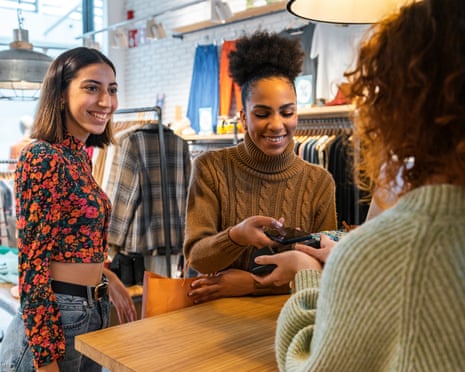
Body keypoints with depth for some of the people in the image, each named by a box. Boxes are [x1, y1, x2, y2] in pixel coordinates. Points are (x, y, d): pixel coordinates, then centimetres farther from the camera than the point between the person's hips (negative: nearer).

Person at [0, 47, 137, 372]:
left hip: (94, 311, 8)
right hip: (56, 319, -8)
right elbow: (33, 262, -19)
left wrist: (109, 281, 16)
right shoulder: (42, 158, -18)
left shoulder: (80, 156, 8)